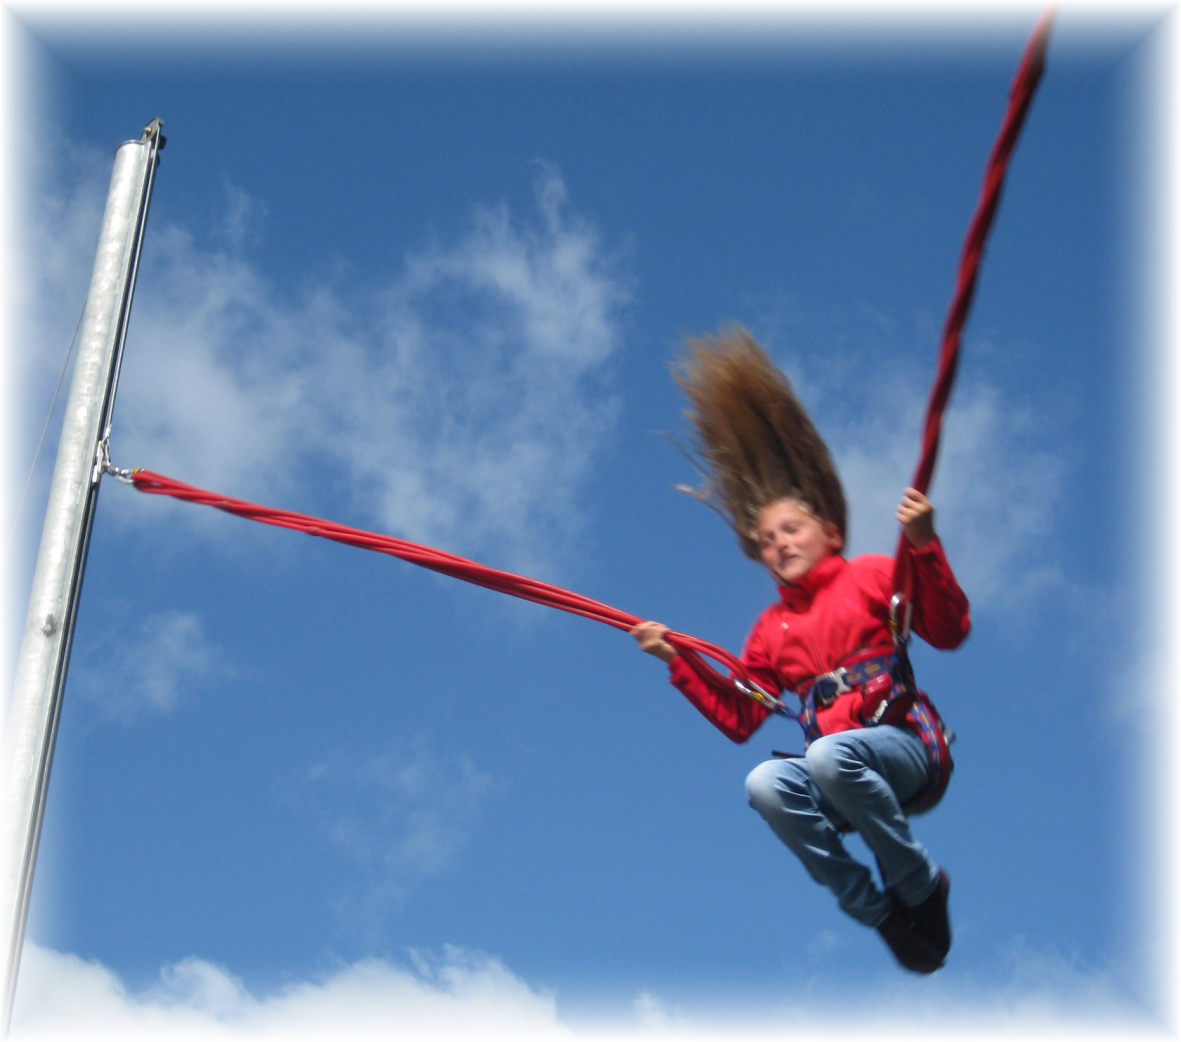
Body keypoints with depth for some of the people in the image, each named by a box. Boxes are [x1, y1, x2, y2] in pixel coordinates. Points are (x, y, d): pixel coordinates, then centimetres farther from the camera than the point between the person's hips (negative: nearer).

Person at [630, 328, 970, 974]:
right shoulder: (772, 629, 22)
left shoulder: (871, 577, 11)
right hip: (836, 780, 4)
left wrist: (923, 546, -16)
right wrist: (677, 662, 5)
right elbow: (737, 719, 15)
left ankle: (920, 884, -15)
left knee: (828, 755, -38)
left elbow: (949, 632, -3)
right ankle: (881, 914, -21)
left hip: (904, 748, -3)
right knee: (765, 784, -31)